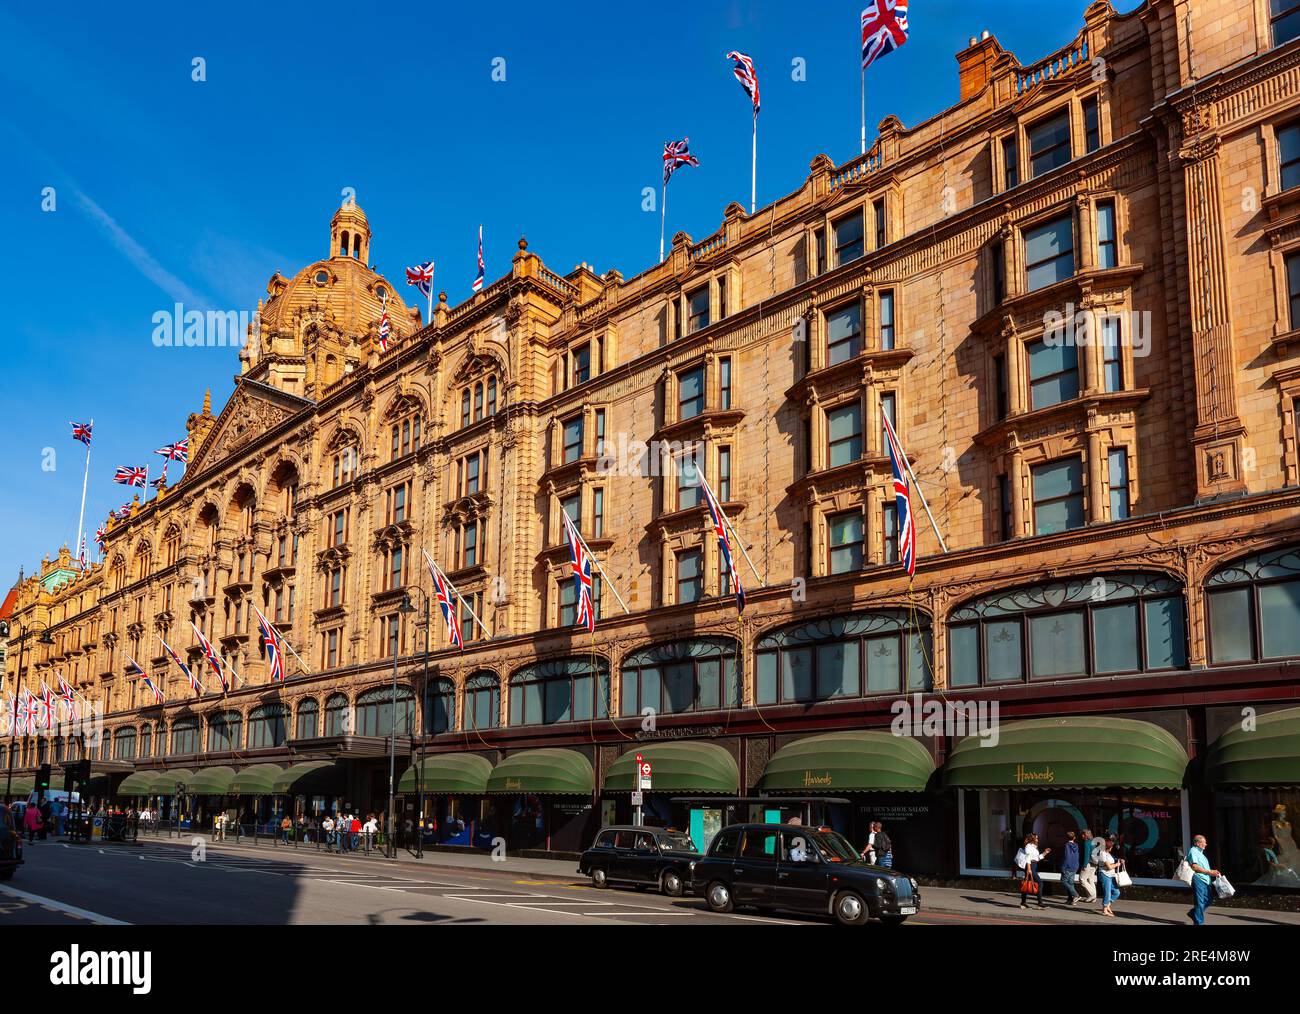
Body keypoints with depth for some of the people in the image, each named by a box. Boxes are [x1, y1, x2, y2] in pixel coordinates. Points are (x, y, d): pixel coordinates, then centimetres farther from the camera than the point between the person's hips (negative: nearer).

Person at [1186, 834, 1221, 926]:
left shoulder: (1200, 852, 23)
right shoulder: (1193, 851, -9)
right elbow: (1195, 867, -19)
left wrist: (1213, 872, 14)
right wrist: (1209, 872, -16)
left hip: (1206, 880, 10)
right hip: (1198, 879, -10)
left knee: (1209, 900, 12)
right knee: (1200, 902, -5)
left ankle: (1193, 912, 26)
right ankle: (1198, 922, 3)